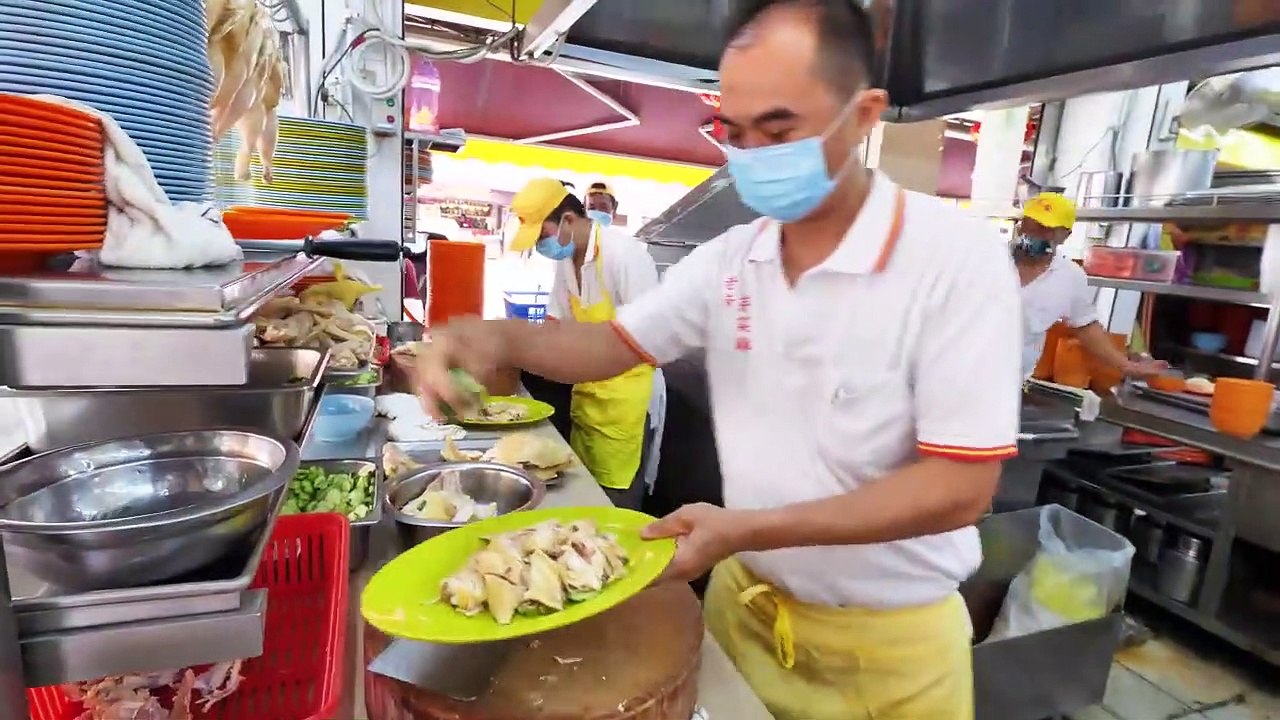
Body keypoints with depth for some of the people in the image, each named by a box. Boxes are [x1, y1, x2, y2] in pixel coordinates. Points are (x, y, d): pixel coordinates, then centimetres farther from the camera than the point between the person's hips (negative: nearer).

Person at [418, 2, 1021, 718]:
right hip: (743, 598, 4)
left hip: (887, 638, -3)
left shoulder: (957, 256, -20)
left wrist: (751, 529, -28)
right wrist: (499, 338, -18)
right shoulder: (729, 259, -5)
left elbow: (961, 486, -22)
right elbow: (616, 344, 1)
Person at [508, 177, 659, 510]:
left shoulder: (624, 253, -20)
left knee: (615, 495, 2)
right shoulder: (566, 258, 6)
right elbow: (557, 320, 15)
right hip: (585, 389, 8)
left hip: (622, 391, -8)